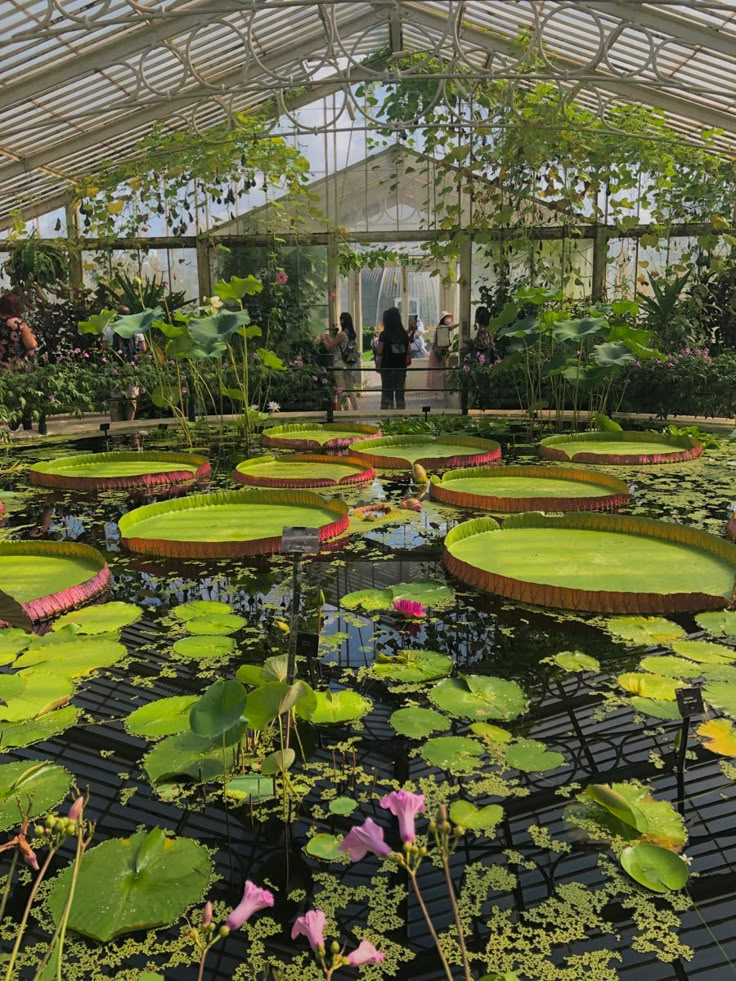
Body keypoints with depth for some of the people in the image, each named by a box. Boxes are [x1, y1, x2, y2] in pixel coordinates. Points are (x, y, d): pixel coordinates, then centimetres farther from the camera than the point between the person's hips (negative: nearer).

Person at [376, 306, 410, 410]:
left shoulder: (384, 335, -10)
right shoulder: (404, 334, 1)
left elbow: (379, 353, -11)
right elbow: (408, 352, 3)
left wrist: (378, 366, -2)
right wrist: (405, 364, 12)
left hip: (387, 367, -3)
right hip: (401, 367, 3)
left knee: (387, 392, 4)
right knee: (400, 392, 9)